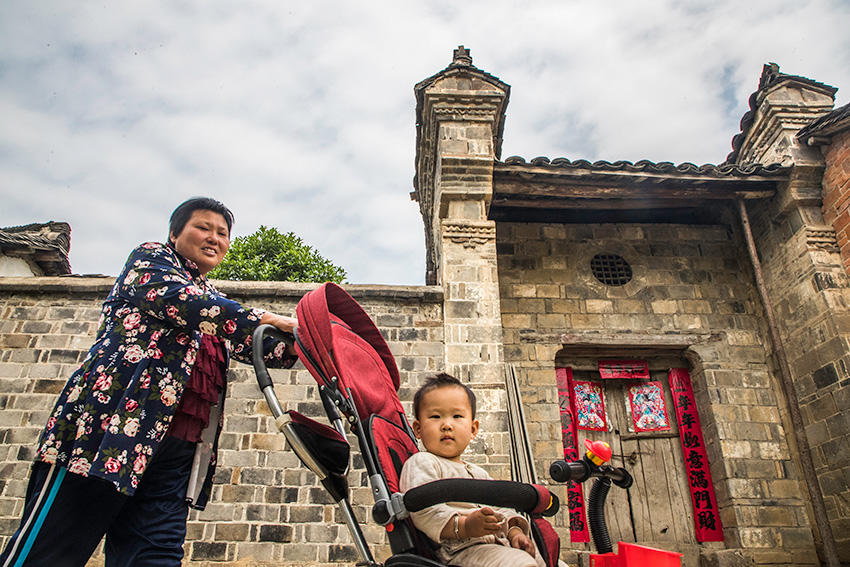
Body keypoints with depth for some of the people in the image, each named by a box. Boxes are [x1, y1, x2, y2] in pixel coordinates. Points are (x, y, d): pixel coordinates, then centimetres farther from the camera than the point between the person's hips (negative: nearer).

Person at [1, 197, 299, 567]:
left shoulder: (214, 302, 29)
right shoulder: (150, 259, 10)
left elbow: (254, 346, 22)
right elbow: (178, 301, -12)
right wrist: (265, 320, -15)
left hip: (177, 447, 7)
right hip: (114, 421, -6)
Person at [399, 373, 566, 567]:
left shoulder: (479, 473, 27)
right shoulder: (421, 463, -1)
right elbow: (423, 510, -16)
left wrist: (515, 531, 4)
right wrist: (464, 526, -28)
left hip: (501, 544, 9)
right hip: (460, 549, -9)